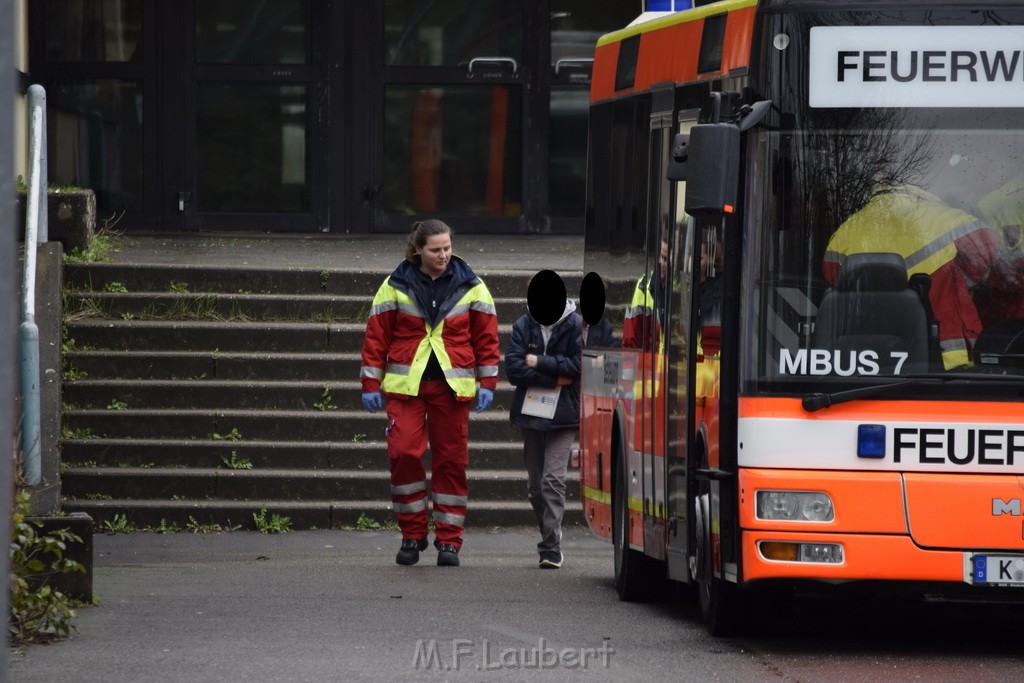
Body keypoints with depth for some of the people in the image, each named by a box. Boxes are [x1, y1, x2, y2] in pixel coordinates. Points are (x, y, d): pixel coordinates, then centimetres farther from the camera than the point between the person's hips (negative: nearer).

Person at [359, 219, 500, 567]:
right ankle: (412, 535, 3)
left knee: (451, 460, 1)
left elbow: (486, 337, 9)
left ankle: (449, 540, 8)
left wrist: (487, 383, 3)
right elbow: (376, 336, 5)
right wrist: (372, 384, 2)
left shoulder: (470, 287, 6)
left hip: (452, 386, 1)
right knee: (403, 454, -11)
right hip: (405, 385, -1)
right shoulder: (396, 287, 3)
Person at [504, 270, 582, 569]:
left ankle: (551, 547, -15)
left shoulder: (576, 326, -5)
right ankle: (550, 539, 25)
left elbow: (579, 365, -13)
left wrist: (539, 362, -10)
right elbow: (513, 369, -7)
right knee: (535, 484, 10)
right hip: (531, 414, 4)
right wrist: (555, 378, -13)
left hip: (562, 414, -4)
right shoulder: (523, 327, 2)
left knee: (553, 479, -14)